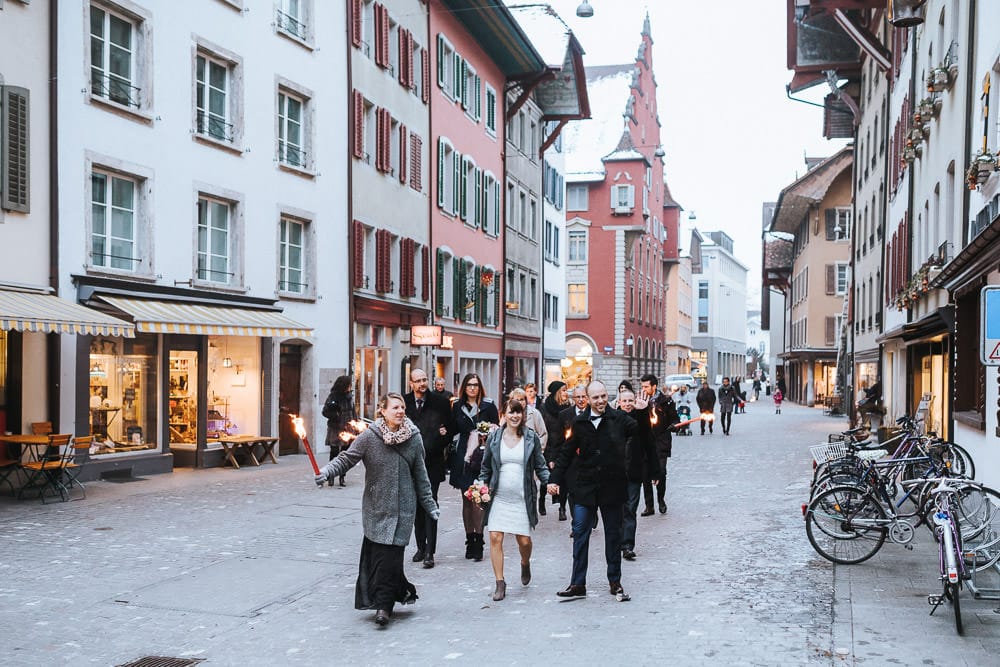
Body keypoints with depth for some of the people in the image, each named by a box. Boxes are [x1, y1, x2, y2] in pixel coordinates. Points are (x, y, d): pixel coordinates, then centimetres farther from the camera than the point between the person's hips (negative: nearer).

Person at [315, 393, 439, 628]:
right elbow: (347, 458, -5)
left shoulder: (414, 438, 1)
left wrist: (429, 504, 12)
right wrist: (327, 472, -23)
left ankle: (384, 604, 2)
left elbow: (420, 475, 8)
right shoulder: (369, 437, -5)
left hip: (402, 508, 0)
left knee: (391, 553, -7)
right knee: (374, 553, 1)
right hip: (375, 506, 0)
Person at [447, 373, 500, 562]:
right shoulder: (457, 407, 10)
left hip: (482, 457, -3)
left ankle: (478, 543, -4)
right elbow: (453, 430, 14)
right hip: (463, 457, 3)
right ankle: (470, 541, 14)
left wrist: (487, 435, -12)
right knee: (466, 500, 6)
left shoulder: (488, 406, 3)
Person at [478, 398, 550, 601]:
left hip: (522, 499, -1)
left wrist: (549, 482, -8)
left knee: (524, 541, 2)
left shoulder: (531, 438, 2)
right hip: (499, 498, 1)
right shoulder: (494, 438, 4)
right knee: (495, 538, -7)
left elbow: (540, 466, 6)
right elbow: (486, 468, 12)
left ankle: (525, 564, 38)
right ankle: (500, 584, 5)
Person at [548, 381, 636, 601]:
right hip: (585, 486, 1)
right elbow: (567, 453, 7)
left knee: (613, 535, 11)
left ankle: (615, 583, 24)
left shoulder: (619, 418, -3)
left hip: (613, 486, -1)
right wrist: (555, 479, 2)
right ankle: (578, 584, 8)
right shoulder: (579, 423, 2)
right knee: (580, 534, 0)